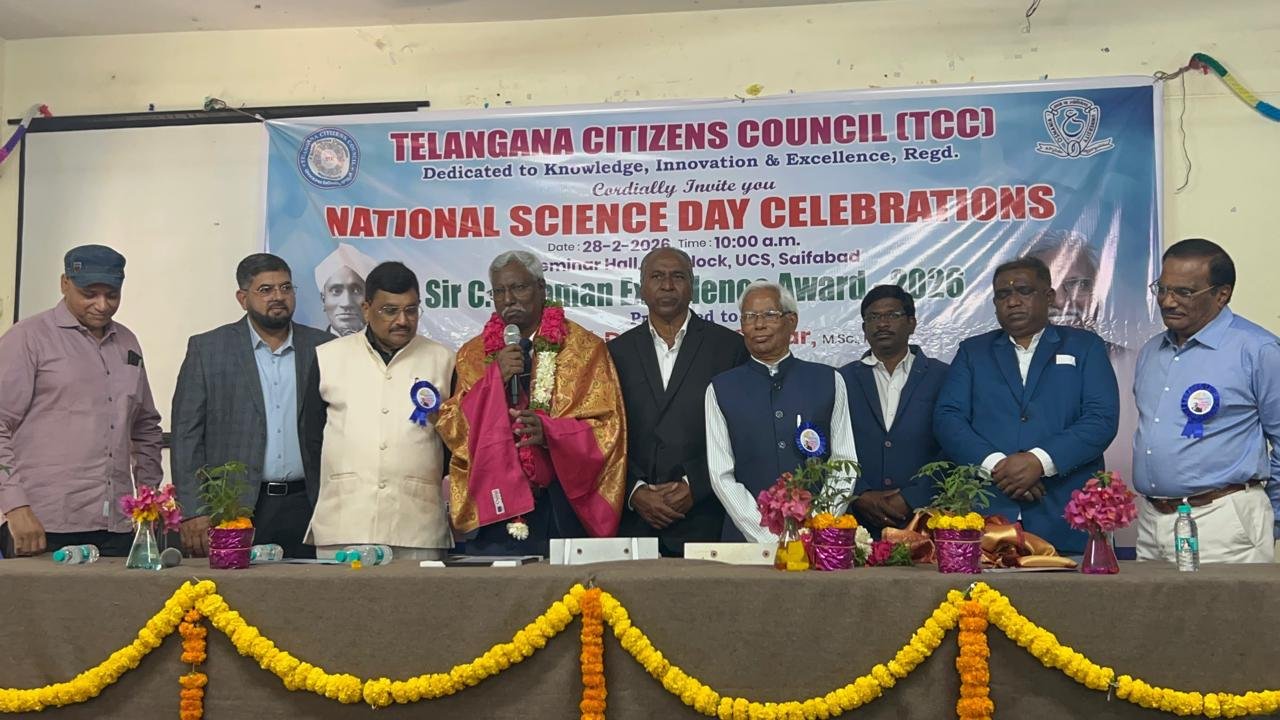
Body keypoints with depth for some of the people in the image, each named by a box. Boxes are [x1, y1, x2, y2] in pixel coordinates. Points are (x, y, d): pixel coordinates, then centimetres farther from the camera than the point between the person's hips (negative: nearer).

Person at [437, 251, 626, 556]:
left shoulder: (584, 348, 3)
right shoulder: (473, 354, 11)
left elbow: (608, 428, -2)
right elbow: (450, 428, 2)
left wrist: (549, 431, -19)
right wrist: (495, 379, -11)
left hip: (562, 502, -1)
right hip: (494, 504, 2)